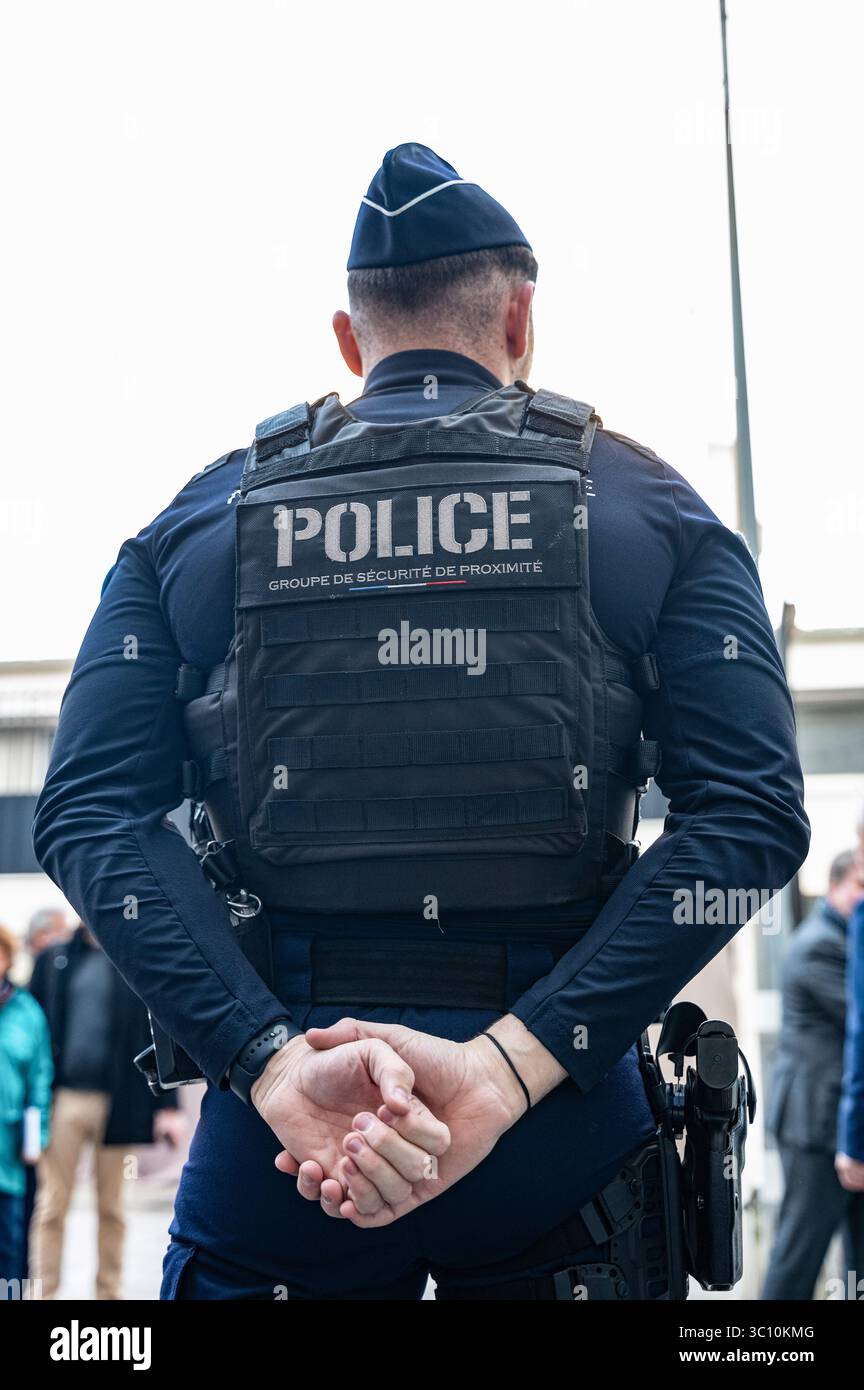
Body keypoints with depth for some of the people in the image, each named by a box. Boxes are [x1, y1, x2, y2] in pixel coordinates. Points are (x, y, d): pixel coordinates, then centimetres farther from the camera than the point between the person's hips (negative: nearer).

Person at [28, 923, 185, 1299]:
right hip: (64, 1098, 0)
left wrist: (168, 1105, -2)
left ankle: (109, 1291, 17)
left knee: (111, 1207, 9)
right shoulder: (54, 960, 7)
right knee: (52, 1204, 1)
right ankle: (44, 1292, 5)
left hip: (117, 1101, 0)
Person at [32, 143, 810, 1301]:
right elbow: (751, 814, -9)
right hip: (562, 1127, 0)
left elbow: (89, 814, -5)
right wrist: (507, 1065, -16)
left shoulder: (198, 520, 8)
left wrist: (275, 1064, -14)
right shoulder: (648, 506, 5)